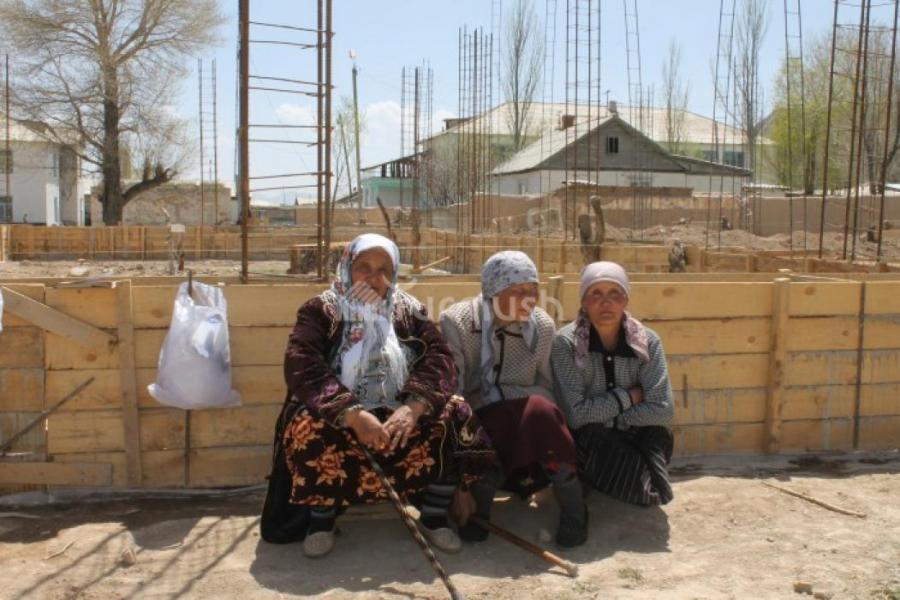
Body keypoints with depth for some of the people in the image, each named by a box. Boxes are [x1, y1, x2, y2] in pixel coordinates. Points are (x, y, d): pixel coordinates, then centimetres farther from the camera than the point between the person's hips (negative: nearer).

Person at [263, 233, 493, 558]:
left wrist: (412, 408, -29)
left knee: (455, 414, -21)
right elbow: (300, 366, -19)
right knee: (308, 427, -34)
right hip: (339, 421, -2)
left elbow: (440, 360, -9)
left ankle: (434, 516, -4)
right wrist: (353, 414, -33)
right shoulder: (321, 311, -3)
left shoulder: (410, 312, 6)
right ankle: (321, 518, -7)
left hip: (400, 418, 3)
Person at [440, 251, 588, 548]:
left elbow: (547, 385, 3)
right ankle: (477, 503, -14)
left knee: (540, 411, -33)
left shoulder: (542, 325, -1)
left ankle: (572, 509, -21)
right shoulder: (456, 322, -10)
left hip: (526, 418, 3)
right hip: (477, 423, -2)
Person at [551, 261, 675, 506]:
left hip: (637, 437, 3)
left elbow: (662, 410, -12)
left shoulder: (647, 341, -6)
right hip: (588, 440, -3)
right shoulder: (566, 343, -15)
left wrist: (601, 413, -14)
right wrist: (629, 396, -14)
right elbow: (575, 415, -20)